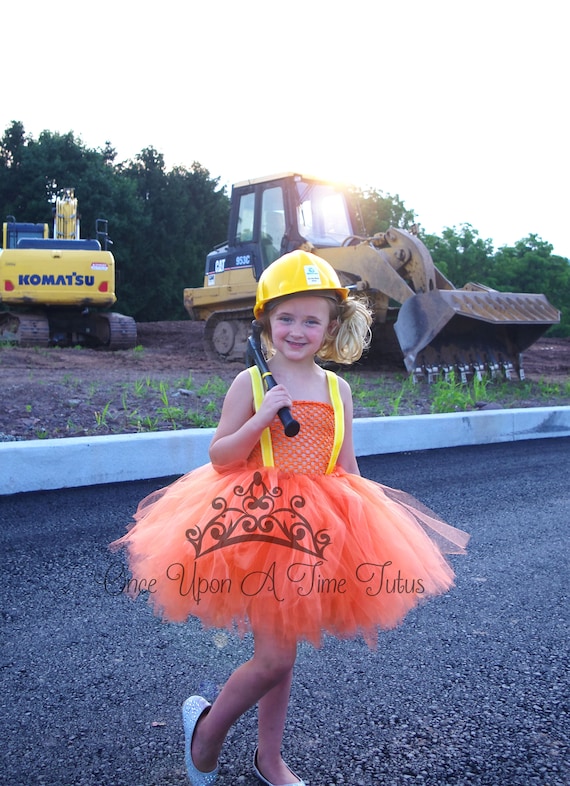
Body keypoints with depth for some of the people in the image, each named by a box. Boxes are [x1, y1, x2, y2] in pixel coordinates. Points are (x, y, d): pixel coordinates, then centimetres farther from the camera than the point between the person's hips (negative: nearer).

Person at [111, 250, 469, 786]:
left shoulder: (337, 389, 6)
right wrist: (262, 417, -20)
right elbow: (220, 457, -7)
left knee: (282, 648, 16)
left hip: (314, 531, 4)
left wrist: (367, 517, 3)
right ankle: (206, 725, 23)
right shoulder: (250, 383, -6)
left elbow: (347, 468, 11)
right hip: (255, 524, -4)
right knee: (274, 657, -6)